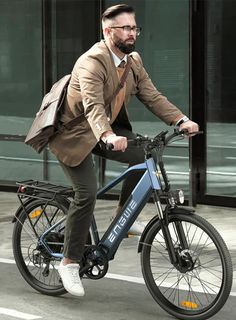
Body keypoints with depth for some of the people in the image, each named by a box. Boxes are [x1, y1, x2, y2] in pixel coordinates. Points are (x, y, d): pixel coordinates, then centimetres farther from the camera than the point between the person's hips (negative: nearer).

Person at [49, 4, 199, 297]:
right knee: (87, 194, -17)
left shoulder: (133, 61, -1)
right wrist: (108, 136, -58)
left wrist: (181, 120, -19)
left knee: (145, 156, -11)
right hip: (74, 134, -8)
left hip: (110, 130, 8)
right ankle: (69, 263, -4)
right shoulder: (92, 62, -26)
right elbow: (93, 106, -41)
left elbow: (152, 96, -5)